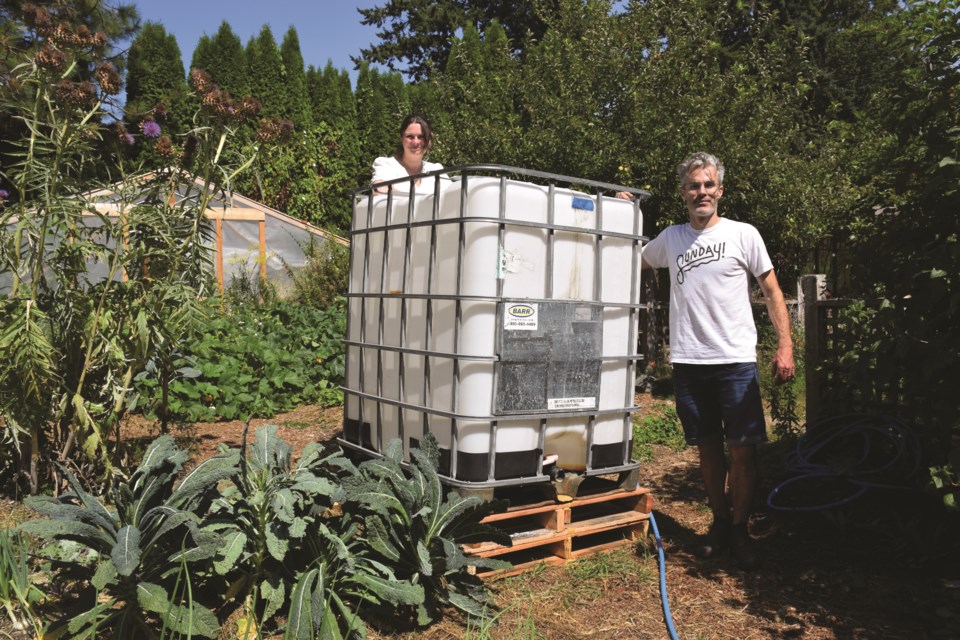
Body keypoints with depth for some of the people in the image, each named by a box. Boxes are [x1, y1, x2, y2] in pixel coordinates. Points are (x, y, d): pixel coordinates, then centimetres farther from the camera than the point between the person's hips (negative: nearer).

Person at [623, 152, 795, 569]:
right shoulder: (671, 238, 12)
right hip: (688, 362, 3)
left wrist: (785, 346, -7)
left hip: (736, 362, -3)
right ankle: (719, 523, 26)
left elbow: (772, 292, 3)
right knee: (708, 449, 11)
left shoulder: (743, 235, 2)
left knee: (743, 450, -2)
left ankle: (740, 531, 15)